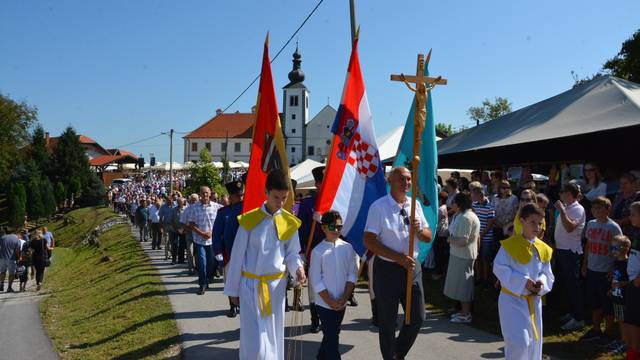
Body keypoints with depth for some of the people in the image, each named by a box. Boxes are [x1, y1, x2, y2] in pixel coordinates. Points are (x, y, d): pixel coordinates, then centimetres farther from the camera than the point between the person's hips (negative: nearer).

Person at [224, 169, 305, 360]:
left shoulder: (289, 222, -2)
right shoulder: (249, 220, -10)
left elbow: (292, 253, 6)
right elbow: (237, 256, -3)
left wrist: (298, 268, -16)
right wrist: (233, 289, 1)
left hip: (276, 285, 3)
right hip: (250, 285, -3)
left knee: (274, 335, 13)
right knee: (254, 340, -5)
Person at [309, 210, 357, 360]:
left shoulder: (347, 248, -1)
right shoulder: (318, 251, -9)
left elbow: (352, 275, 1)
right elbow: (316, 281, -9)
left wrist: (344, 298, -8)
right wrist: (330, 301, -11)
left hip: (341, 303, 4)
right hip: (324, 303, -4)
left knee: (331, 336, 18)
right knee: (332, 338, -3)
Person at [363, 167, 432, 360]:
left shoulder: (415, 205, 7)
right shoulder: (378, 206, -10)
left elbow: (428, 237, 11)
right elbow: (369, 241, -15)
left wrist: (419, 230, -13)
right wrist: (399, 258, -20)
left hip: (412, 267, 5)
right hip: (387, 269, -5)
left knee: (417, 317, 12)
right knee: (387, 321, 6)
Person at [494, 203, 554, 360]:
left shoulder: (543, 249, 4)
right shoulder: (510, 245, -12)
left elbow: (547, 274, 9)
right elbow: (499, 268, -15)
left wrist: (542, 283, -14)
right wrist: (522, 282, -22)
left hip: (534, 301, 6)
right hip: (512, 300, -6)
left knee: (533, 342, 14)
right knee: (520, 341, -13)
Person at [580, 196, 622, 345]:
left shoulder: (613, 227, -13)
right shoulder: (591, 224, 4)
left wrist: (615, 270, -12)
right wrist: (584, 264, 13)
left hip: (606, 272, -6)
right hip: (591, 270, 6)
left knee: (608, 304, 6)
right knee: (594, 302, 17)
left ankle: (609, 334, 21)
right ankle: (595, 330, 31)